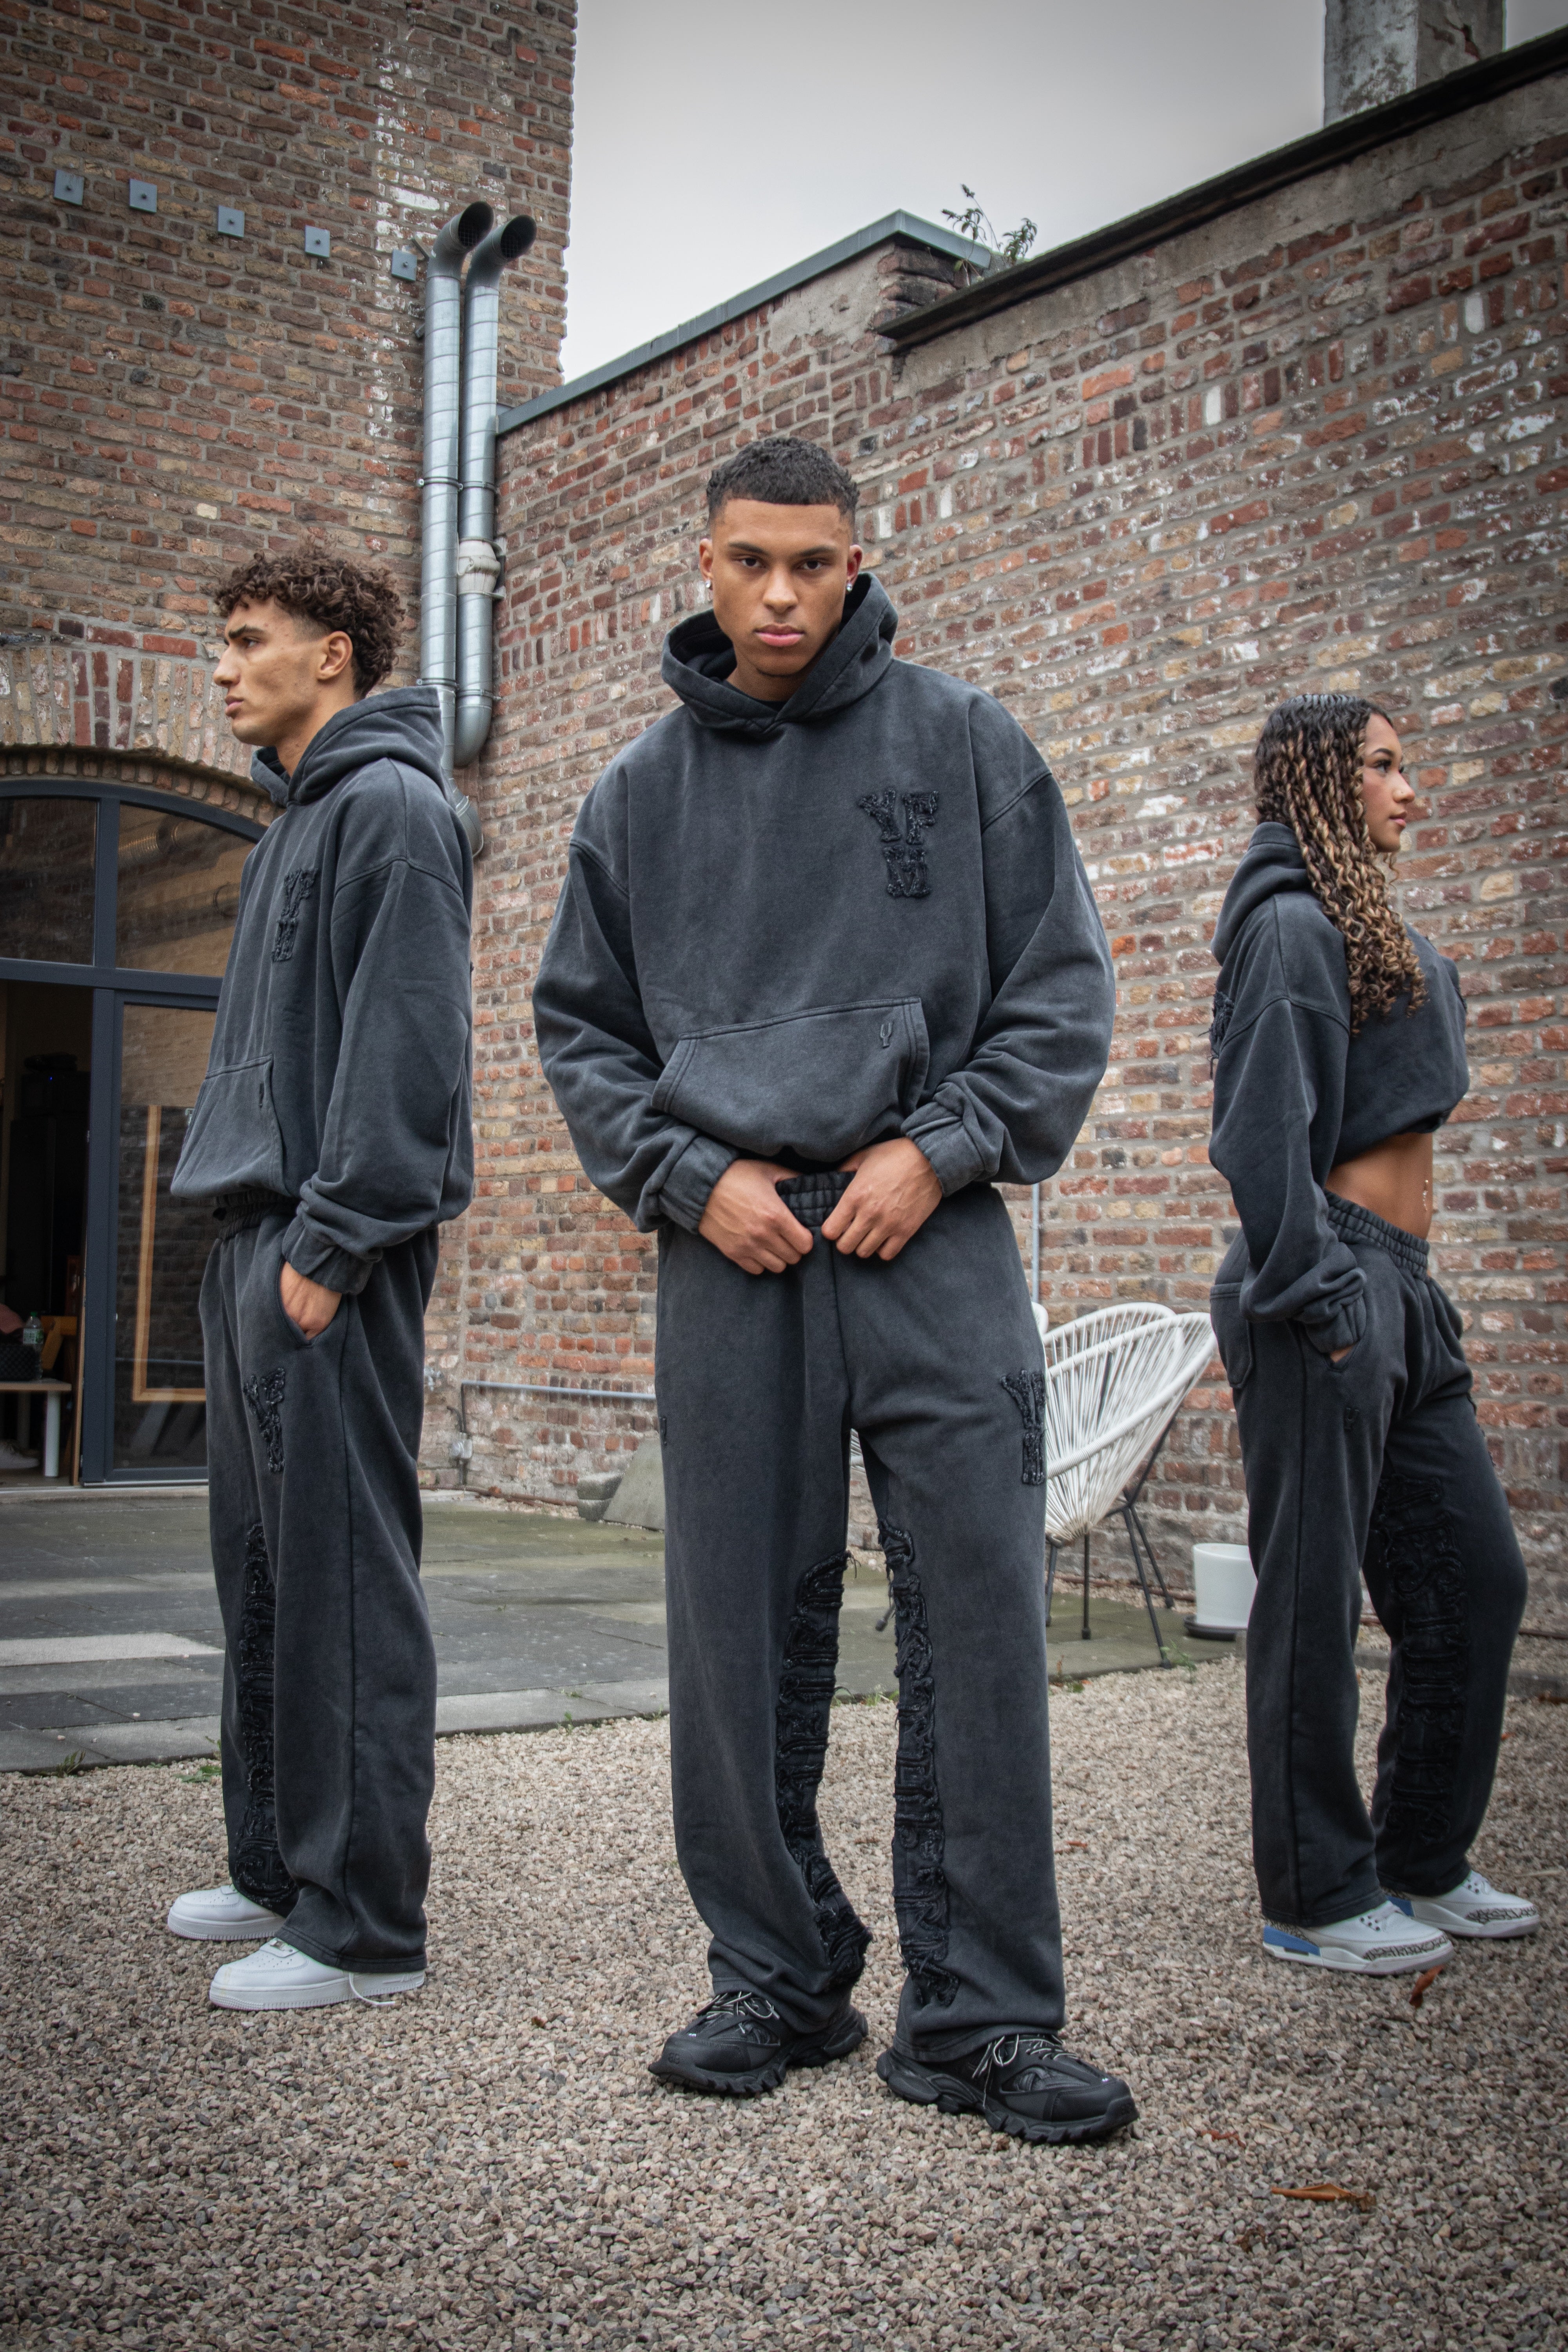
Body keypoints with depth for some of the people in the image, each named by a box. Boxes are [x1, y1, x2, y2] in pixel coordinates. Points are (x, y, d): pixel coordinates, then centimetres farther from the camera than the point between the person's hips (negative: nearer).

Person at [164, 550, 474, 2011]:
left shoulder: (391, 808, -8)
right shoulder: (290, 821, 22)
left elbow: (406, 1043, -17)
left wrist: (330, 1242, -20)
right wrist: (249, 1229, 16)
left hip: (329, 1250, -10)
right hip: (254, 1240, 10)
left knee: (340, 1578, -7)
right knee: (261, 1576, 14)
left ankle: (364, 1923, 0)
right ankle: (279, 1871, 25)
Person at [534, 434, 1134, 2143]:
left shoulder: (965, 746, 6)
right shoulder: (641, 792, 12)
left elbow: (1060, 988, 5)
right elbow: (581, 1027, 14)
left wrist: (941, 1148, -8)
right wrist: (688, 1174, -1)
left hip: (935, 1237, -2)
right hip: (731, 1247, 2)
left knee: (978, 1628, -3)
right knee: (744, 1635, 5)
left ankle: (977, 2017, 9)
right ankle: (776, 1979, 21)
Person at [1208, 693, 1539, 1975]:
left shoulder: (1379, 932, 20)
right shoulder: (1292, 926, -8)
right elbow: (1266, 1131, -16)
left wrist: (1404, 1291, 19)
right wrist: (1314, 1296, -19)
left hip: (1401, 1292, 10)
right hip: (1332, 1287, -10)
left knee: (1478, 1577, 12)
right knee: (1316, 1597, -1)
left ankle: (1422, 1861, 25)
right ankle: (1317, 1898, 10)